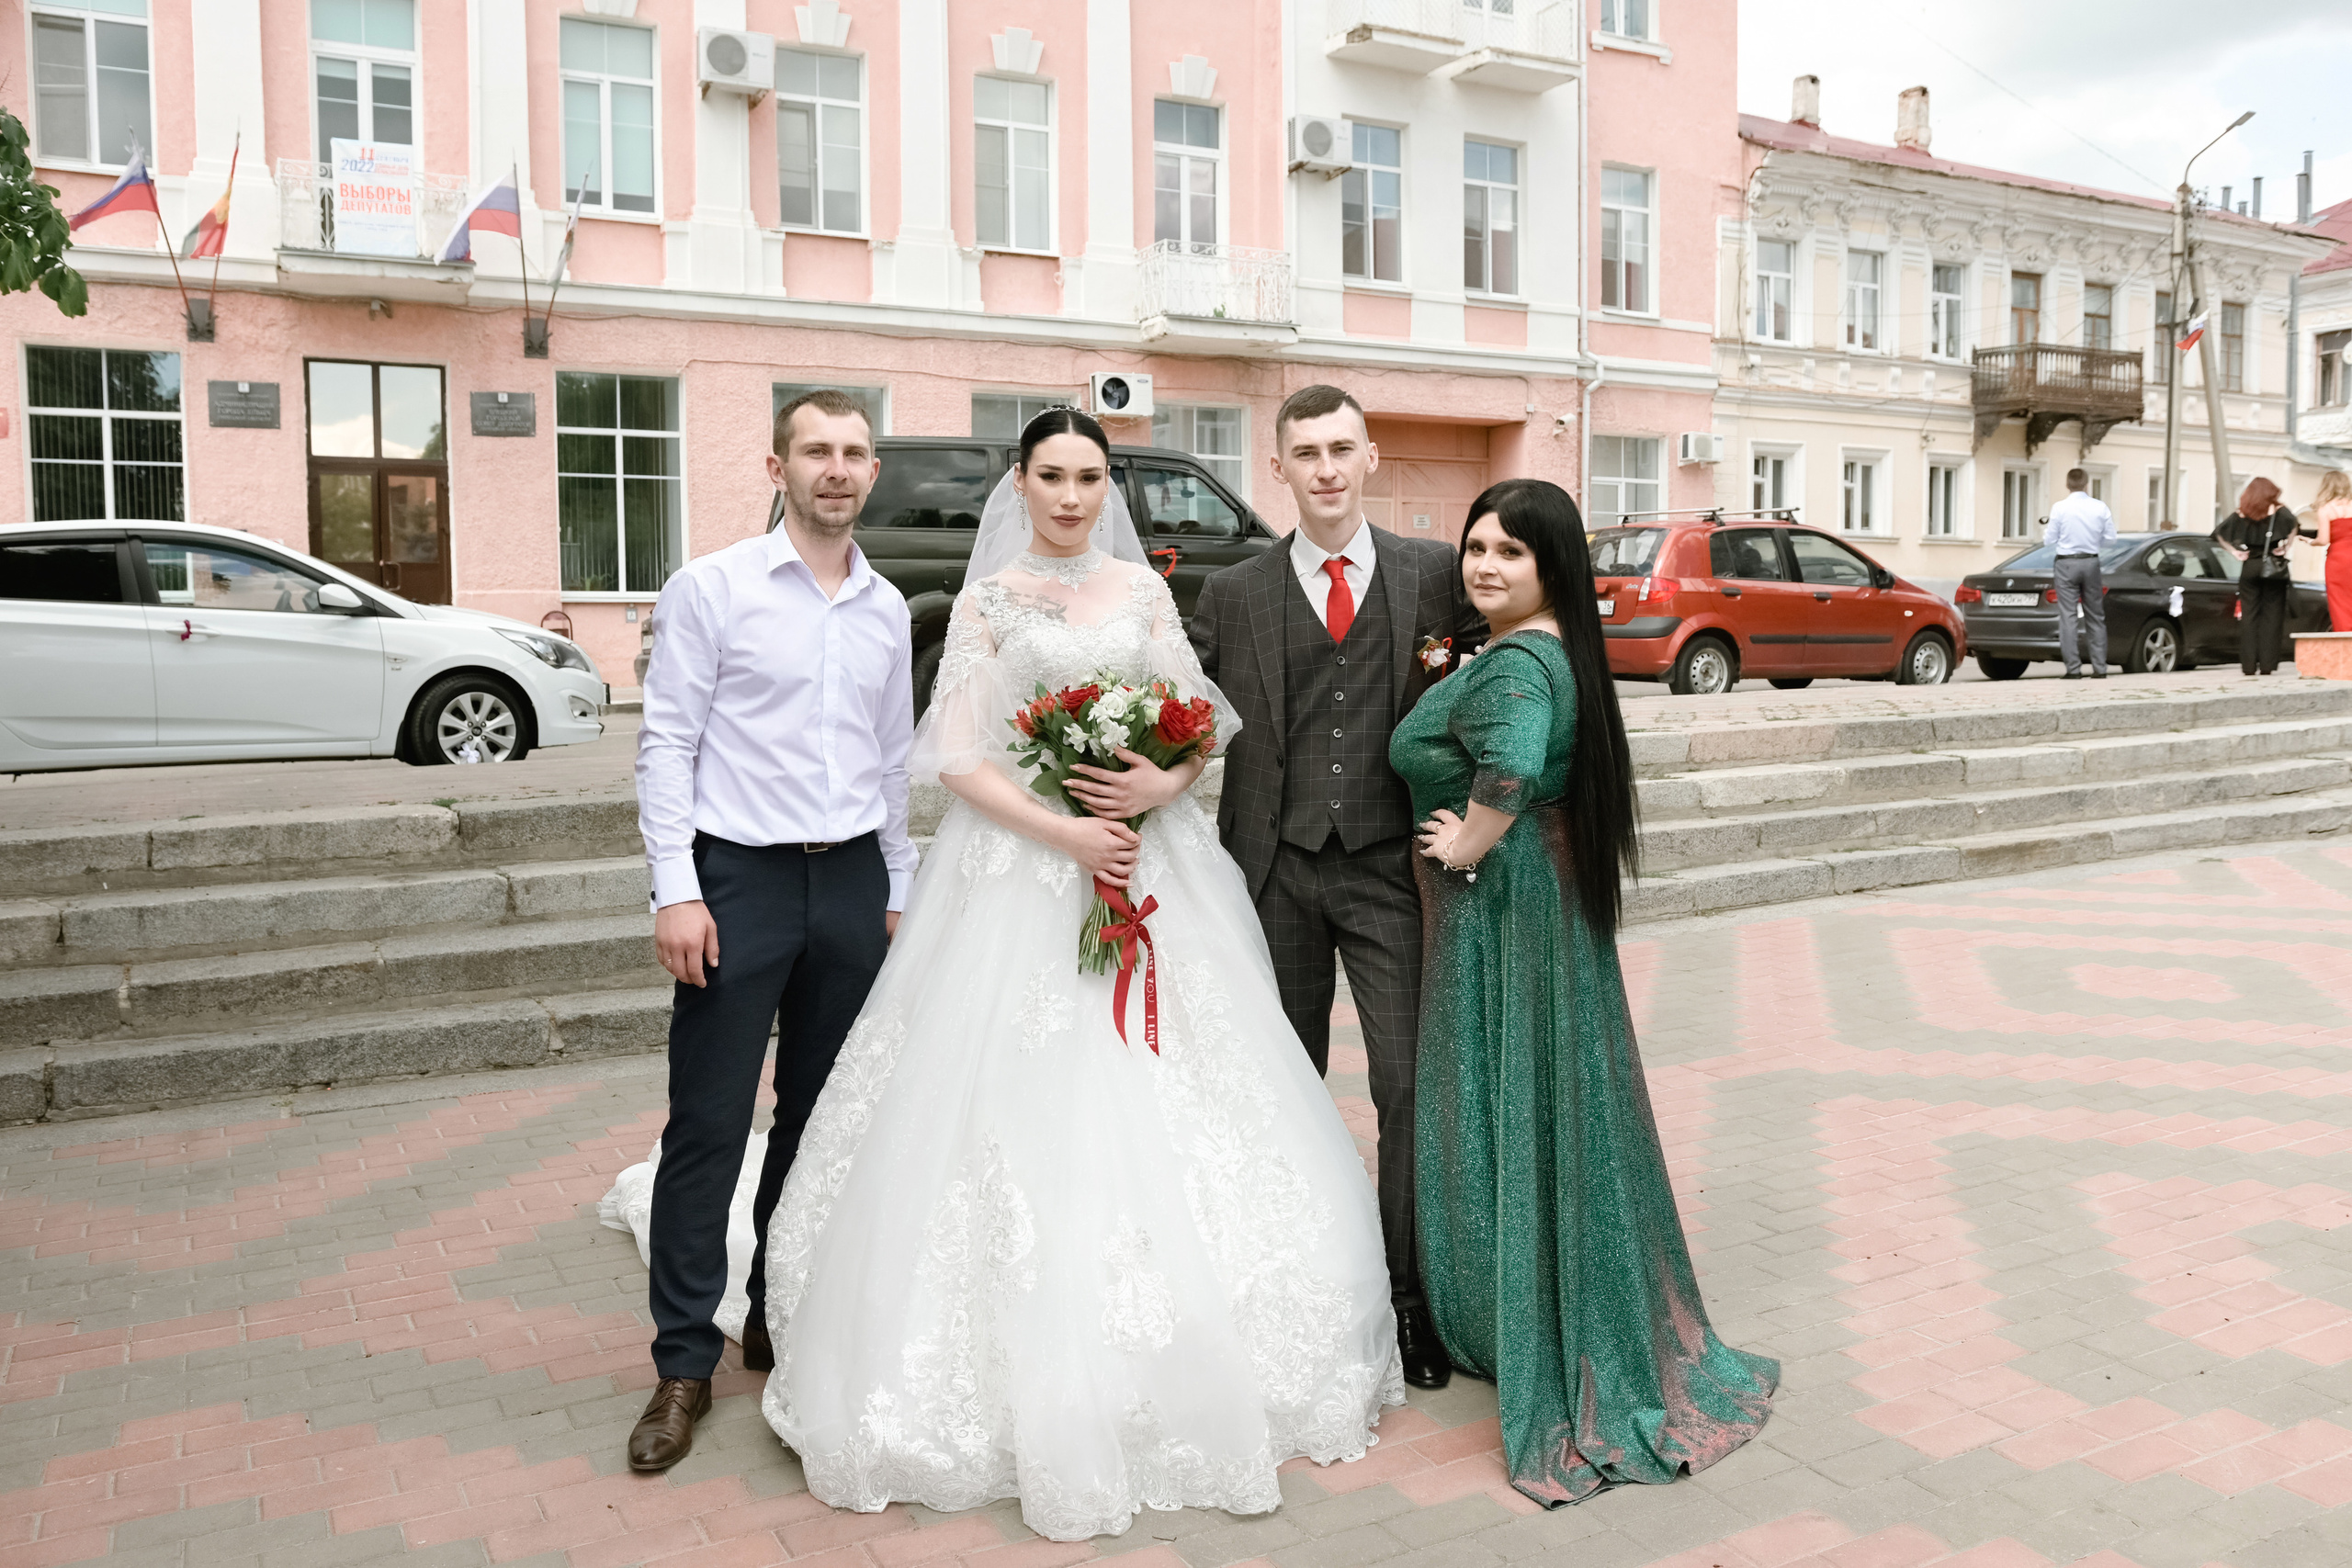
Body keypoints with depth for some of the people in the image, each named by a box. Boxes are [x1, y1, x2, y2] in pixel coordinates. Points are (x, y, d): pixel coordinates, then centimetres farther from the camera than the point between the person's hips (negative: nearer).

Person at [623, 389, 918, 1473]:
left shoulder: (887, 609, 11)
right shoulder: (712, 587, -3)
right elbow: (666, 743, -7)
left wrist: (897, 889, 15)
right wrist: (676, 892, -14)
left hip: (851, 882, 5)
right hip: (740, 877, -5)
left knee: (823, 1118, 13)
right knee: (707, 1126, -2)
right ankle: (684, 1362, 10)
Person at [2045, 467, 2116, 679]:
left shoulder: (2059, 508, -10)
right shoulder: (2100, 507, -1)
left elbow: (2050, 540, -6)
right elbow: (2110, 539, 2)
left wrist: (2045, 534, 17)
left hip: (2066, 564, -3)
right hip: (2091, 563, 3)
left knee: (2069, 617, -2)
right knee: (2096, 617, 10)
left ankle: (2073, 670, -6)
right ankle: (2099, 669, 10)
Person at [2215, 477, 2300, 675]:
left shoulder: (2240, 515, 4)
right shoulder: (2279, 512, -3)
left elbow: (2219, 532, 0)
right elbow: (2293, 524, -22)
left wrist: (2234, 551, 2)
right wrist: (2286, 547, -10)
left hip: (2249, 567, 2)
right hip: (2273, 568, -2)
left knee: (2249, 615, 4)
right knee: (2272, 615, 1)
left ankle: (2249, 664, 0)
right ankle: (2267, 665, -3)